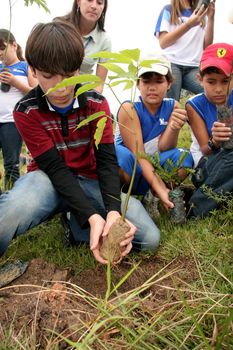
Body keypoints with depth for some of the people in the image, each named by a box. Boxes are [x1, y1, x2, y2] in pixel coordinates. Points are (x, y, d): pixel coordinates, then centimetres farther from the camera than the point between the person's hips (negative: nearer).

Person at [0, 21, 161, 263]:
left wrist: (113, 211, -35)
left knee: (149, 238, -16)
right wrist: (93, 216, -34)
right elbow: (55, 168, -20)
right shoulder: (26, 111, -12)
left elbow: (107, 160, -15)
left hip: (88, 180, 4)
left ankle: (75, 222, 2)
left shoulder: (97, 104, -6)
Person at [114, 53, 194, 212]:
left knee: (183, 156, -23)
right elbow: (137, 154, -23)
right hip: (127, 169, -3)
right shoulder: (129, 109, -17)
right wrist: (159, 188, -33)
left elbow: (163, 148, -10)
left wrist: (175, 127, -32)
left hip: (153, 166, 4)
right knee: (119, 153, -36)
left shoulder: (173, 107, -4)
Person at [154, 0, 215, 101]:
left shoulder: (201, 13, 19)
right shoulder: (168, 10, 10)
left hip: (194, 67, 3)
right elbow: (163, 43, -2)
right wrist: (189, 24, -13)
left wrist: (211, 18, -1)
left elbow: (207, 46, 11)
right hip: (171, 64, -3)